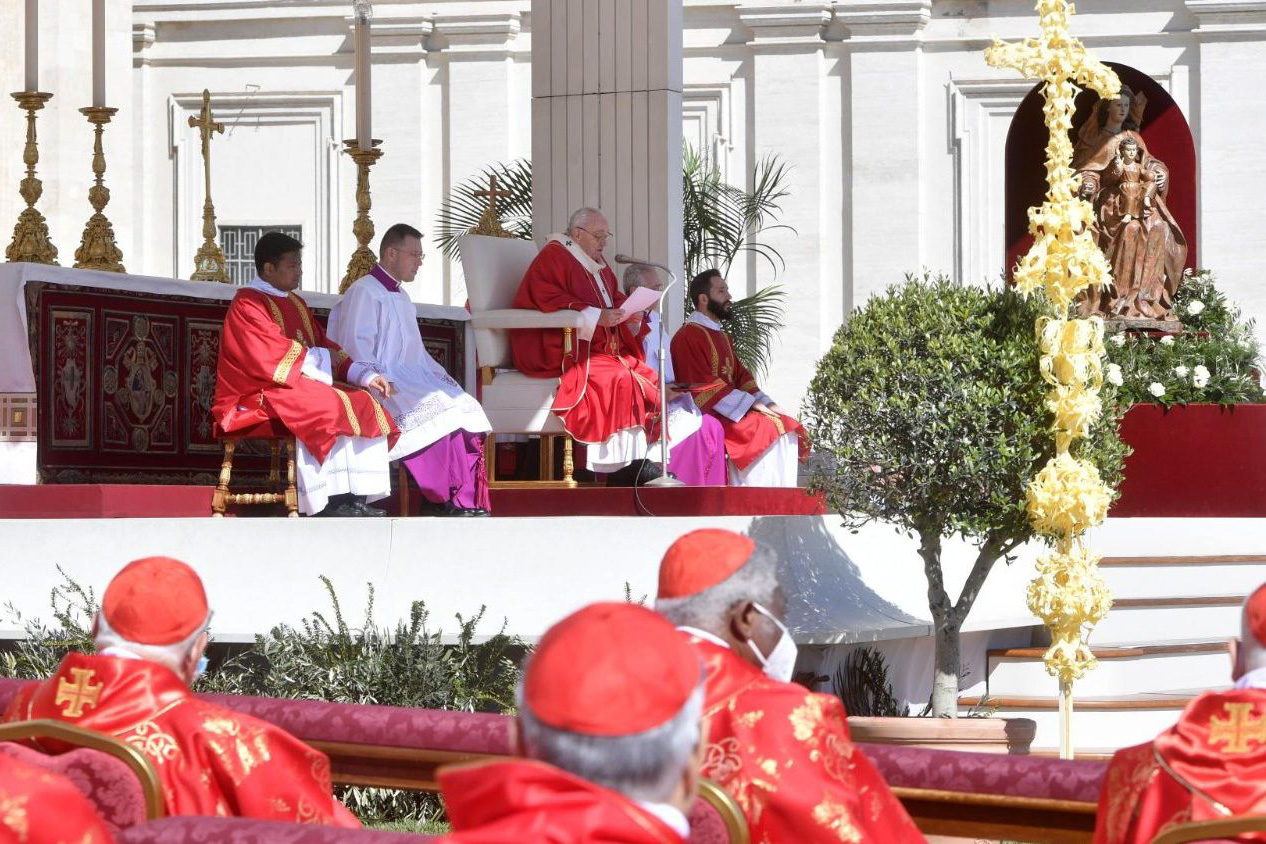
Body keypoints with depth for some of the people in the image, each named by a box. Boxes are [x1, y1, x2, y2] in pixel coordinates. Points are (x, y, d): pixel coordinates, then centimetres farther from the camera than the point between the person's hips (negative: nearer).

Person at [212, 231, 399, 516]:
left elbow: (326, 348, 16)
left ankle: (357, 497, -20)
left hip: (304, 384, 9)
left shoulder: (295, 303, 20)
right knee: (328, 408, -32)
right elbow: (272, 357, -19)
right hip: (261, 394, -9)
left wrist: (365, 375, 2)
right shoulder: (247, 305, -8)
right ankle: (335, 502, -30)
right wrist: (320, 358, -7)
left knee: (365, 405, -8)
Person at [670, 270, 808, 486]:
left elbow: (740, 375, 19)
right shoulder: (689, 335, -10)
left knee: (789, 429, -4)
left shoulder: (720, 336, 22)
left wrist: (765, 402, 1)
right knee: (769, 429, -24)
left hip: (730, 409, 10)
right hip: (710, 415, -10)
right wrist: (750, 404, -18)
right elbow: (703, 386, -18)